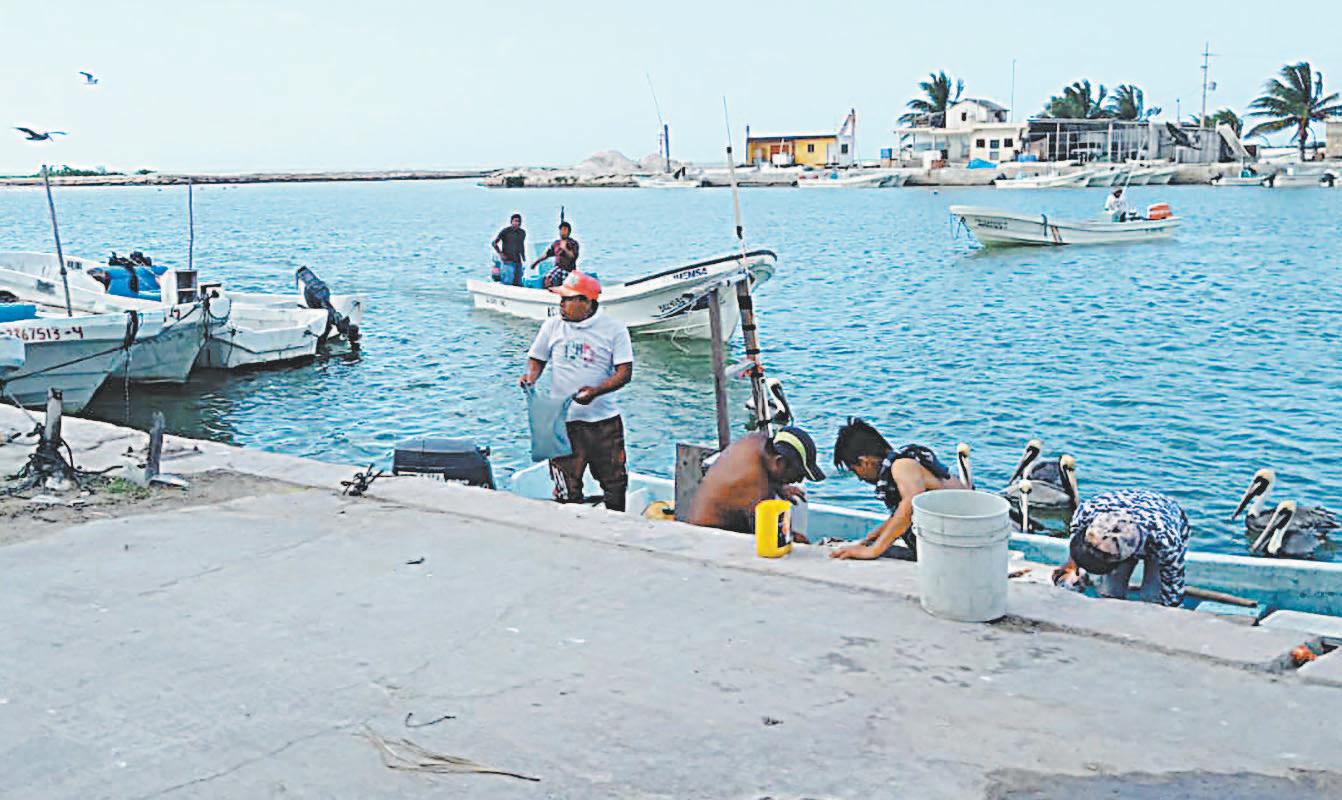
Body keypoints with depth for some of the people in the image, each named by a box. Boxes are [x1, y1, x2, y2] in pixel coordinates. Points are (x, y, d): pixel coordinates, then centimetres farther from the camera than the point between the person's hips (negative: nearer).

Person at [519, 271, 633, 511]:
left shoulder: (614, 328, -4)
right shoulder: (553, 326, 4)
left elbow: (625, 372, -7)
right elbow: (536, 359, 15)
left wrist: (596, 391, -23)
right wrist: (530, 376, -9)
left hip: (604, 419, -1)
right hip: (563, 421, 1)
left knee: (615, 485, 8)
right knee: (567, 492, -1)